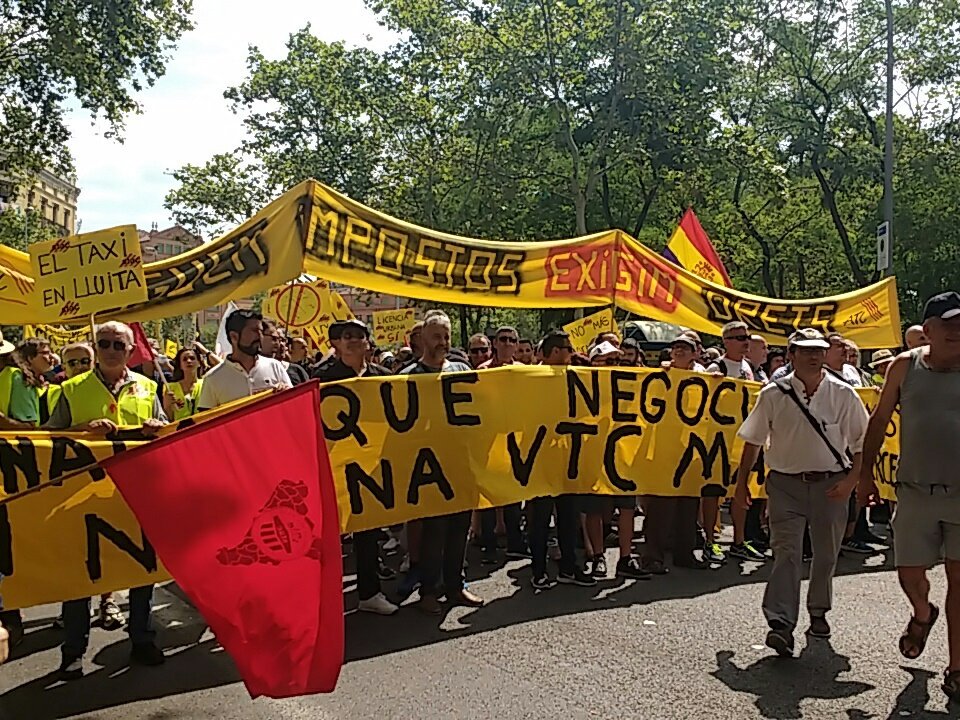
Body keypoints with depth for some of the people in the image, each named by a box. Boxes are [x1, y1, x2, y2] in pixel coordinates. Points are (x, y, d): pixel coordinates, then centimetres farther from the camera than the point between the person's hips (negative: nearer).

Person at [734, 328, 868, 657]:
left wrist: (851, 480, -7)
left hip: (830, 485, 2)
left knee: (826, 554, 14)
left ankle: (818, 613, 35)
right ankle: (781, 624, -15)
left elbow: (862, 441, 4)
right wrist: (741, 483, 7)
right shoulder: (773, 394, -2)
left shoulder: (843, 394, -2)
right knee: (786, 552, -10)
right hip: (786, 483, -1)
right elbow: (753, 441, 6)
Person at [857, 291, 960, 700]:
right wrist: (866, 473, 7)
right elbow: (879, 420, 8)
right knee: (909, 574, 4)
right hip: (915, 490, 1)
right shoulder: (905, 366, 1)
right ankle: (923, 615, 41)